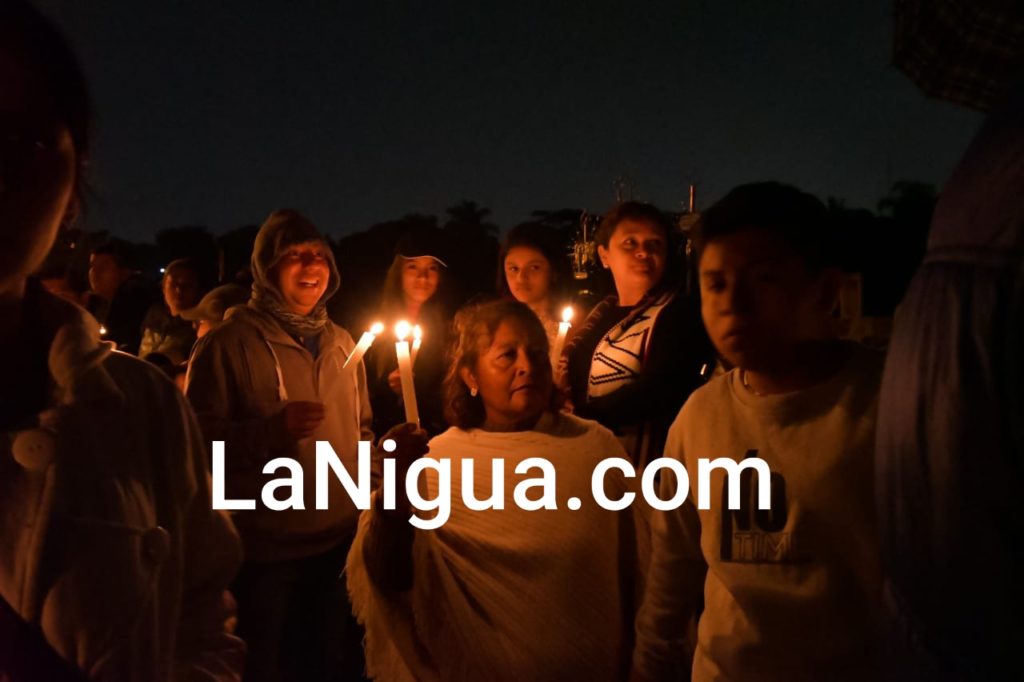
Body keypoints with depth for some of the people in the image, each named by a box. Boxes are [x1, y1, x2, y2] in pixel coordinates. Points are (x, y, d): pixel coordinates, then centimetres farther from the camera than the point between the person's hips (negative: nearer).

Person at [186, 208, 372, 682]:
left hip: (341, 543, 6)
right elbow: (199, 438, -13)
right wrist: (273, 430, -25)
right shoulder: (229, 343, -11)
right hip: (263, 551, -5)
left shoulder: (341, 343, 8)